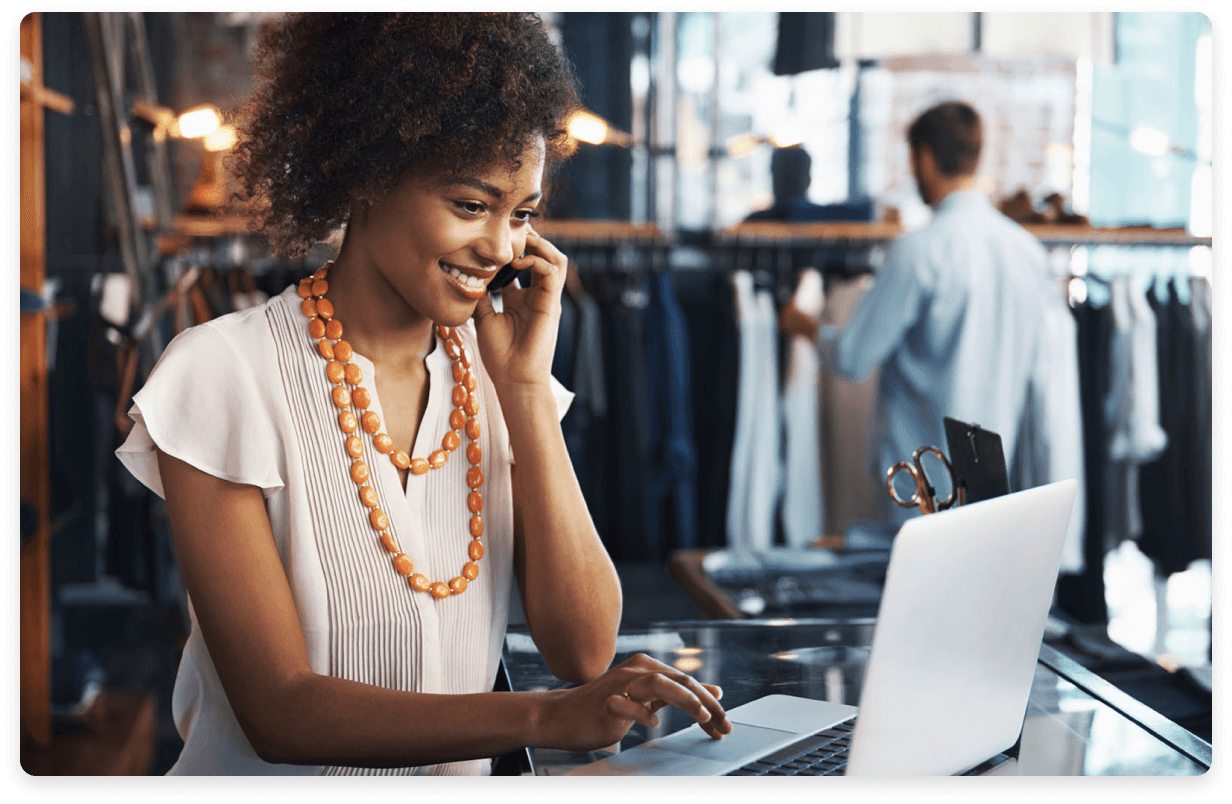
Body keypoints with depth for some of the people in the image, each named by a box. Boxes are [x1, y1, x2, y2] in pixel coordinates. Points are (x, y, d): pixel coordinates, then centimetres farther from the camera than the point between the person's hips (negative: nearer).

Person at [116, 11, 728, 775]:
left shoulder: (493, 365, 4)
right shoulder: (225, 375, -10)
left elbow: (585, 652, -3)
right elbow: (279, 711, -14)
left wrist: (526, 387, -8)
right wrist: (545, 716, -26)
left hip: (462, 770, 3)